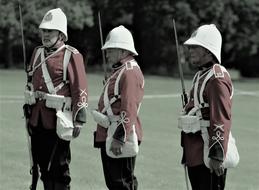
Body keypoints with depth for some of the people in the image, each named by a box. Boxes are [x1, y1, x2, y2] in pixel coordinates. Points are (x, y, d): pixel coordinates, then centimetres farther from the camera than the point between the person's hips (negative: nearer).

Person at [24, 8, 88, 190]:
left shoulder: (71, 55, -7)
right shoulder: (38, 53, 14)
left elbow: (80, 90, -11)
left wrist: (79, 120, -15)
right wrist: (29, 113, 18)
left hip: (58, 119, -6)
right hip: (38, 119, 6)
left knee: (58, 168, -2)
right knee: (43, 166, 11)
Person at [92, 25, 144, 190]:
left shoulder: (131, 72, -15)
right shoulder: (118, 70, 19)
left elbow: (129, 109, -23)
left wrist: (119, 138, -26)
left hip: (120, 138, -11)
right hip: (107, 137, 11)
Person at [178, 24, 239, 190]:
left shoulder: (217, 78, -15)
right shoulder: (201, 75, 17)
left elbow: (222, 119, -22)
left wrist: (217, 156, -26)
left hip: (209, 155, -10)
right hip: (195, 155, 10)